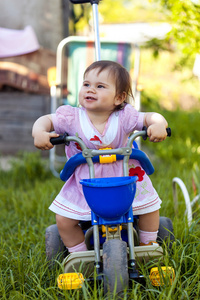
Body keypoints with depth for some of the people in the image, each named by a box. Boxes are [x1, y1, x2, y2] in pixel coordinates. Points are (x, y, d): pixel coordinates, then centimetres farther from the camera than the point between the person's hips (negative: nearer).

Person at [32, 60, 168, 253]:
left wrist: (158, 124, -39)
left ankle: (148, 246, 27)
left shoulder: (123, 118, -17)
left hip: (124, 178, 0)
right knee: (63, 220, -7)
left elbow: (150, 117, -15)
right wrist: (39, 132, -32)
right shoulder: (72, 118, -16)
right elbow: (46, 120, -9)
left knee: (149, 207, -1)